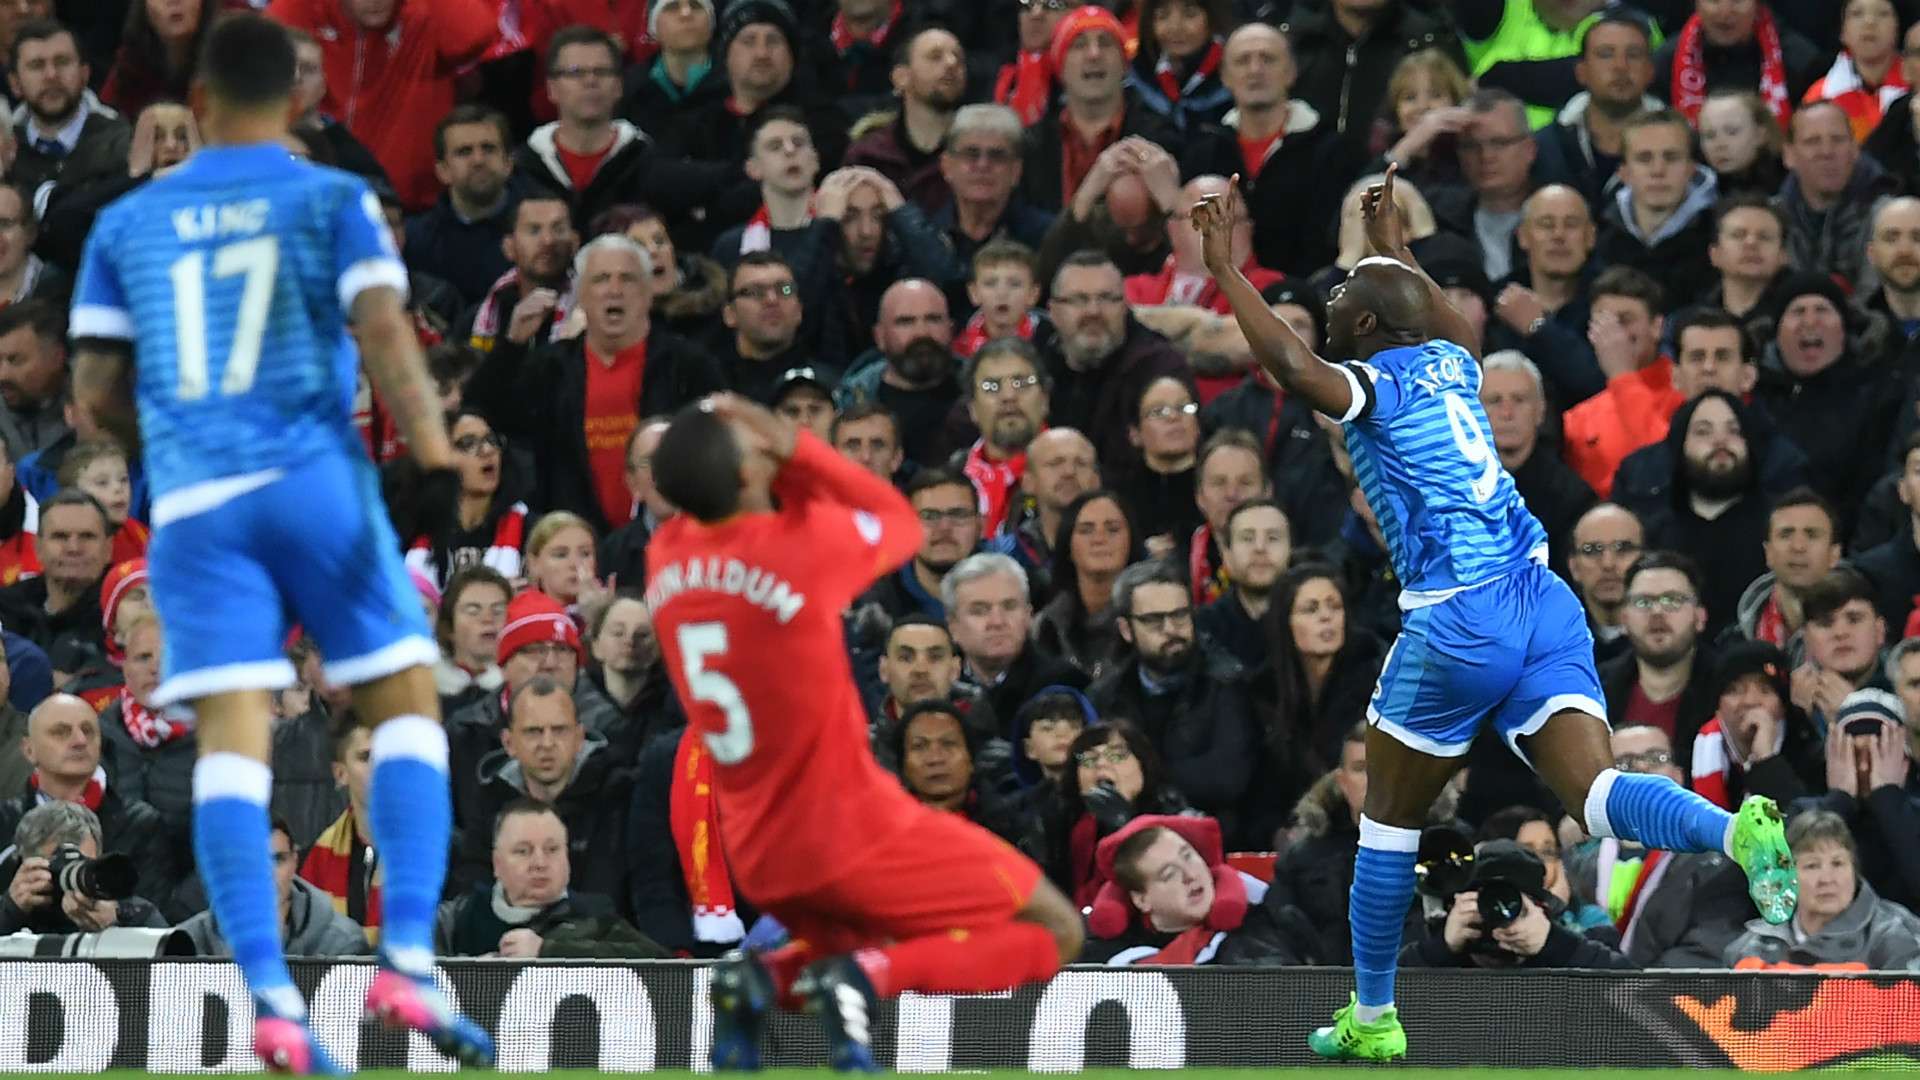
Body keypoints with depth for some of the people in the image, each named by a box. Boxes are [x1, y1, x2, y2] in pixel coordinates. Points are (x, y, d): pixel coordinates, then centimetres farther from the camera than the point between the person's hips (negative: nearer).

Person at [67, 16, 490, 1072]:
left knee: (230, 741, -5)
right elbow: (383, 329, -9)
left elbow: (96, 389, 13)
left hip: (191, 503, 2)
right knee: (408, 708, 8)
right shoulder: (334, 200, 5)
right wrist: (439, 464, -11)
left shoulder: (127, 223, 14)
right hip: (313, 477, -2)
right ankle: (406, 958, -8)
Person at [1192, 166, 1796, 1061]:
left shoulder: (1374, 384, -1)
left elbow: (1293, 366, -25)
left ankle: (1372, 1020, 24)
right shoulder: (1450, 365, 19)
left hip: (1457, 624, -6)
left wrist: (1227, 271, -15)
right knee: (1596, 793, -11)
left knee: (1390, 817, 14)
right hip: (1548, 607, 6)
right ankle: (1736, 831, -42)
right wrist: (1397, 249, 60)